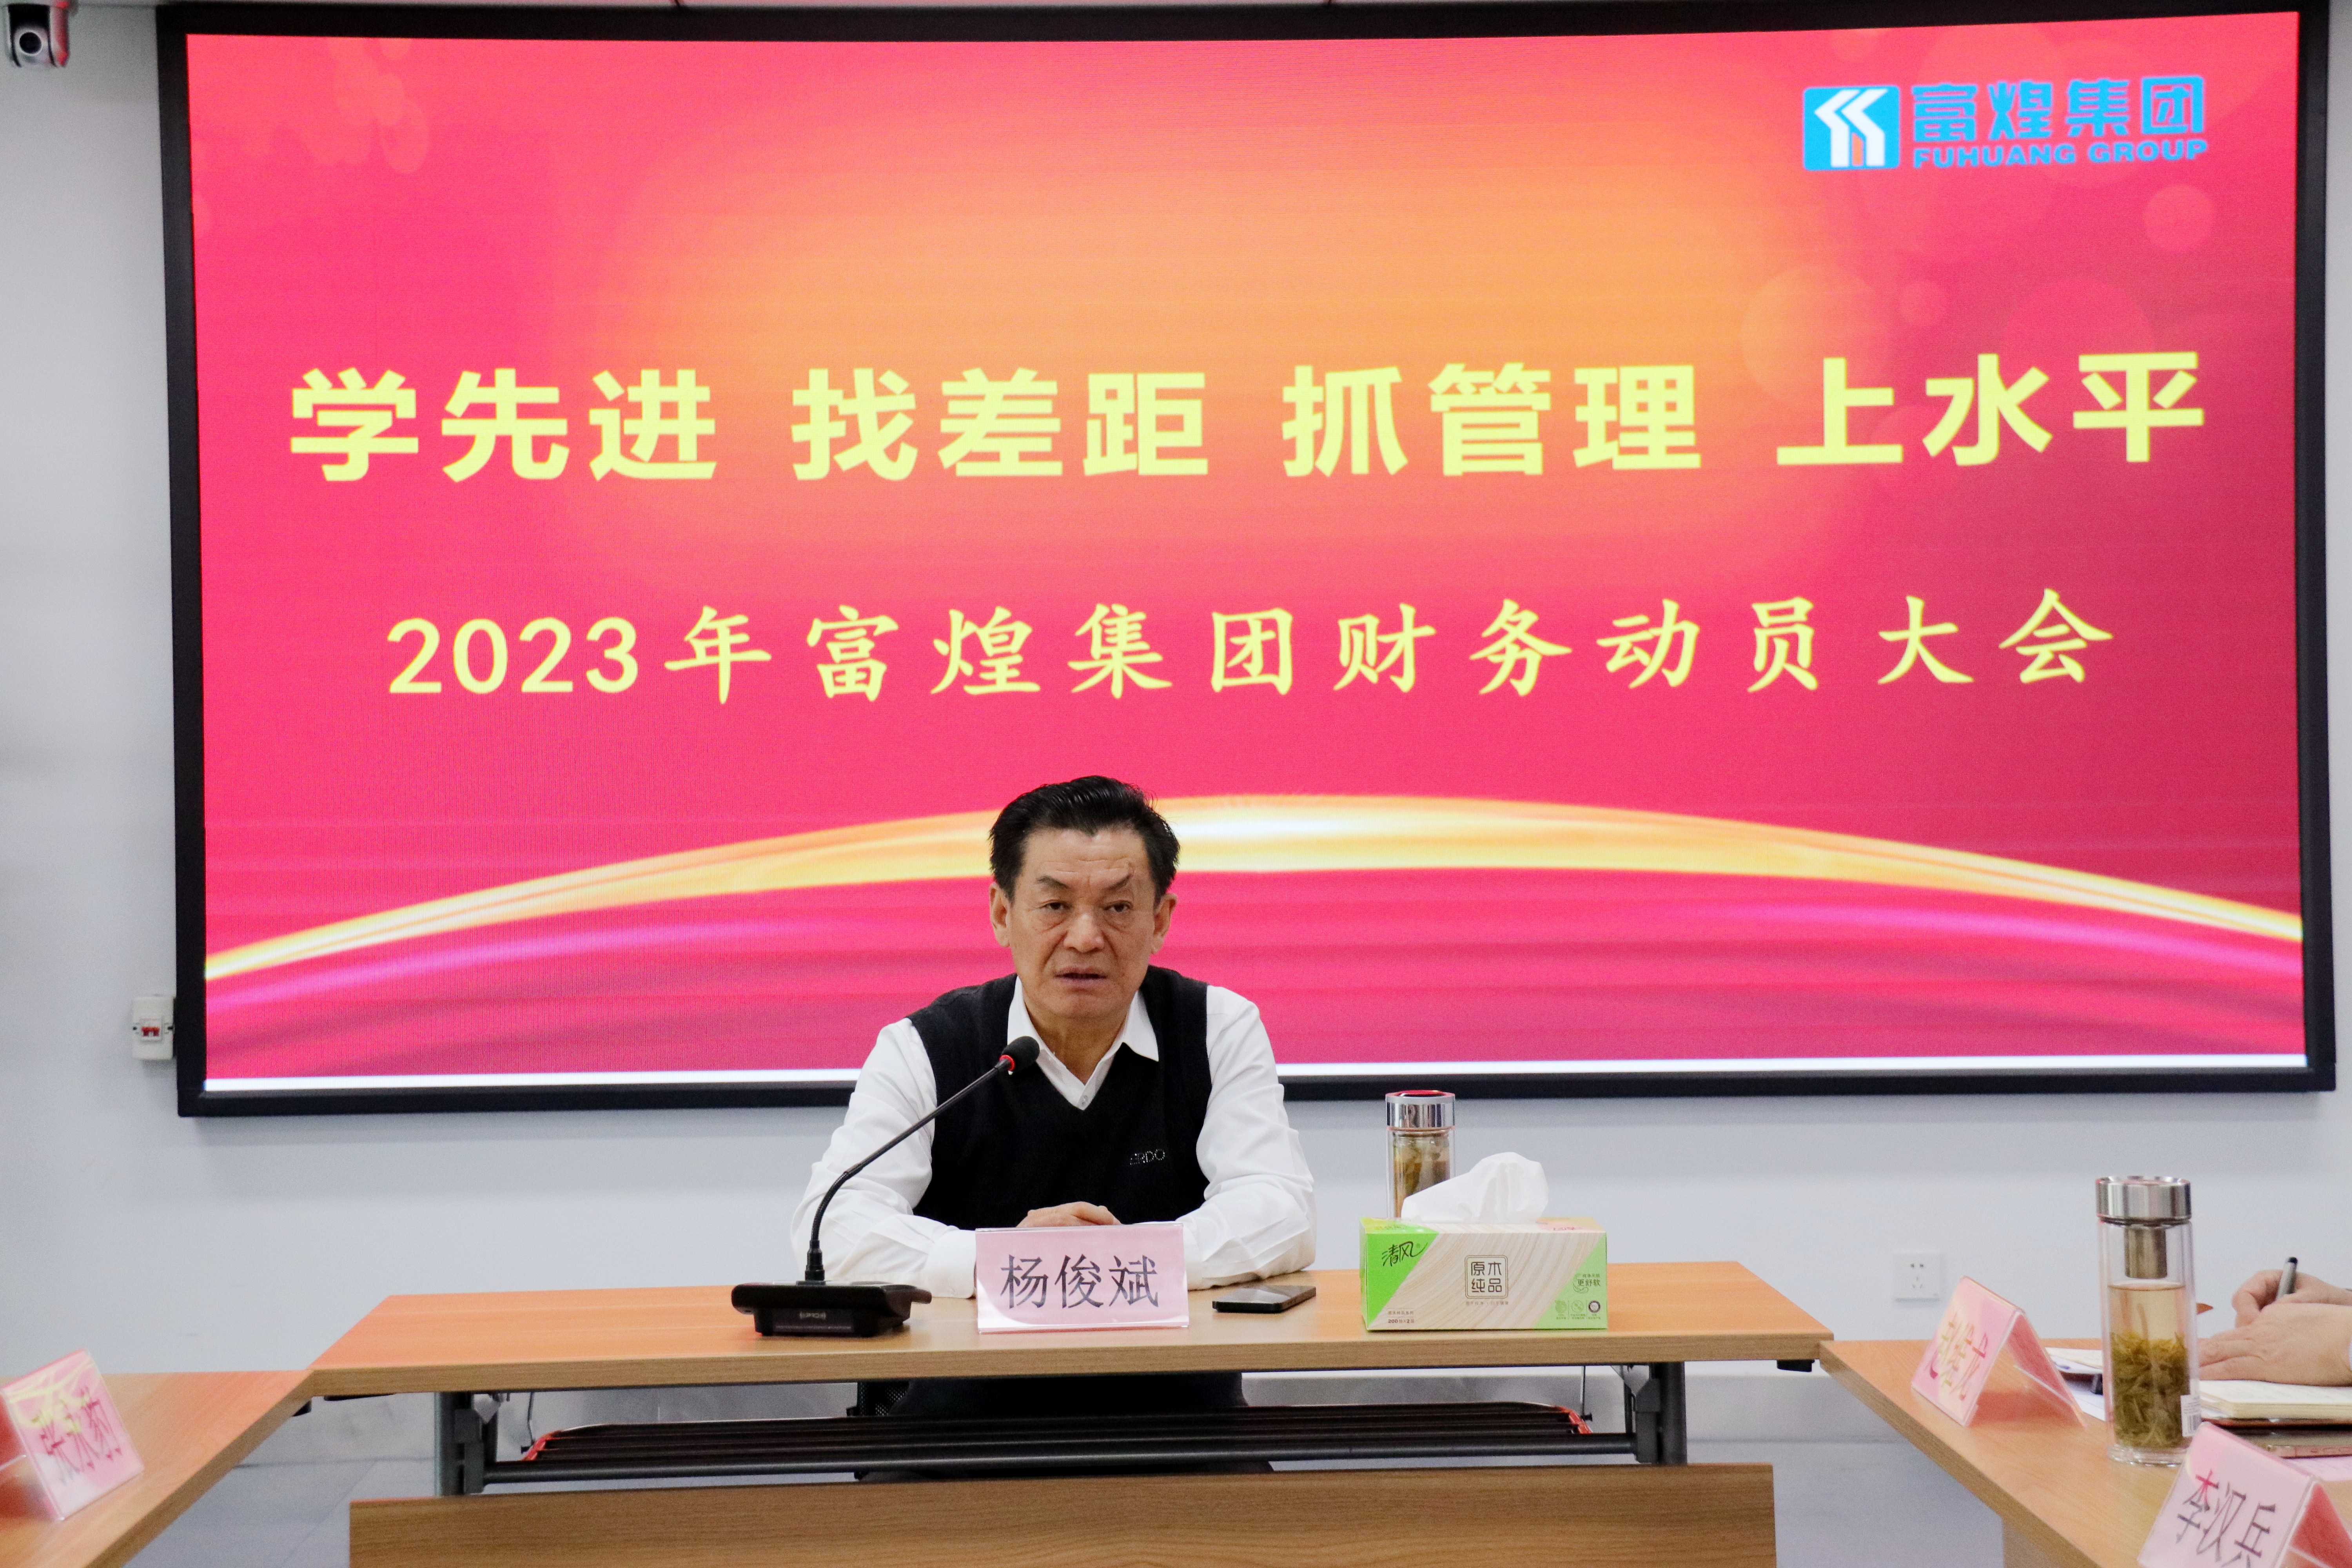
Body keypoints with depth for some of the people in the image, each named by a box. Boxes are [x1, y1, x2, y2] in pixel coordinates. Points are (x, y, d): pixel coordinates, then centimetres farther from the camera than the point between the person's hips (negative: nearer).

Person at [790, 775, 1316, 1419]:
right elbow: (834, 1227, -10)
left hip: (1173, 1407, 1)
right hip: (968, 1405, -1)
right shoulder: (924, 1051, 2)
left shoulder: (1219, 1031, 6)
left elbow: (1283, 1214, -5)